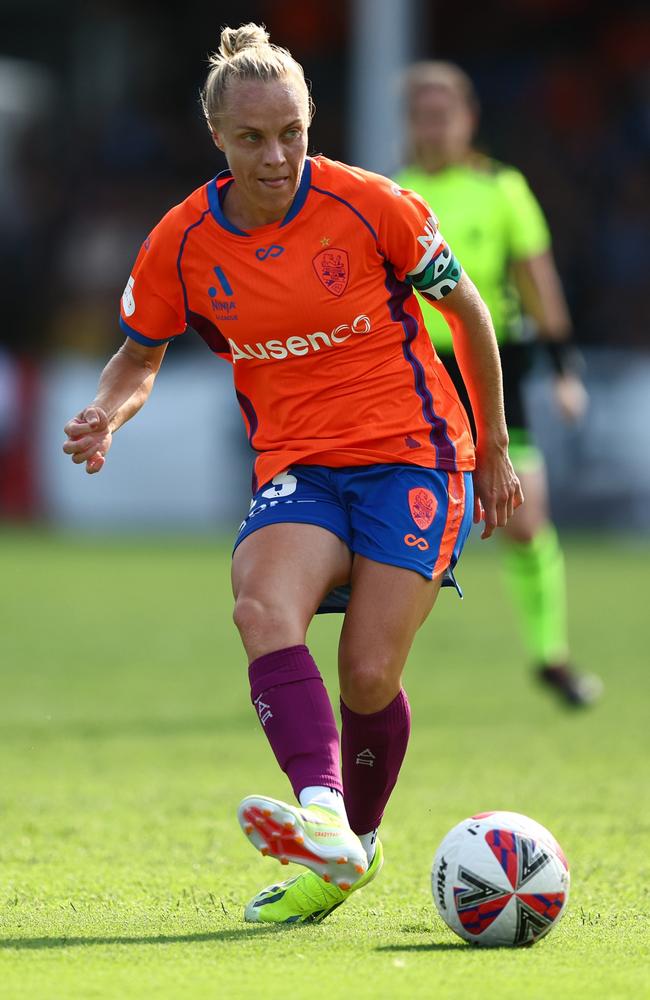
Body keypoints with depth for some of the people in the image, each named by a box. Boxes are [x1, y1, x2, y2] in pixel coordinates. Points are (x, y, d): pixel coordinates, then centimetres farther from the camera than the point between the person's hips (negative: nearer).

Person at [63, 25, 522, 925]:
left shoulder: (366, 205, -9)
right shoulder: (182, 245, -2)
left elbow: (466, 309, 5)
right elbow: (141, 353, 15)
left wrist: (494, 451, 11)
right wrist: (106, 414, -9)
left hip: (414, 455, -2)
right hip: (296, 470, 2)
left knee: (368, 676, -14)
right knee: (263, 607, -30)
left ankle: (358, 842, 15)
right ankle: (322, 822, -46)